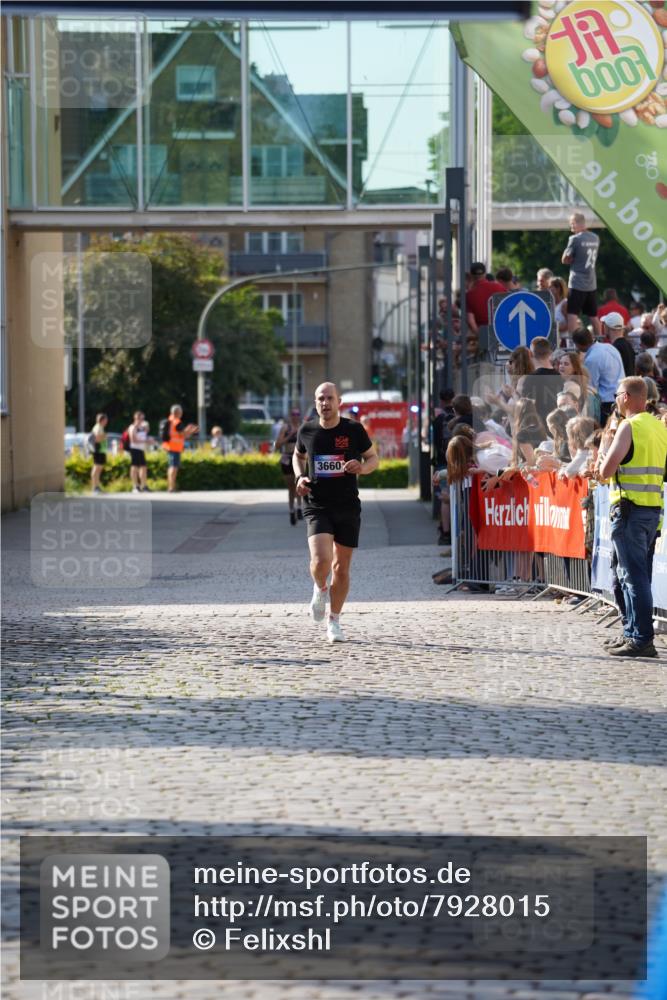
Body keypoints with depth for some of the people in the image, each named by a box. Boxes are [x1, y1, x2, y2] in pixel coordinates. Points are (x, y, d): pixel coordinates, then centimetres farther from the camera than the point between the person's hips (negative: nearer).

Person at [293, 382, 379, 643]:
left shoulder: (353, 430, -3)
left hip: (348, 507, 1)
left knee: (341, 567, 6)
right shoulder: (307, 431, 2)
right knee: (321, 560, -21)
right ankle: (320, 589, 14)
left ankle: (334, 621, 23)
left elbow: (373, 458, 9)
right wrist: (300, 477, 2)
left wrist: (362, 467, -14)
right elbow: (298, 456, 22)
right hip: (317, 507, -1)